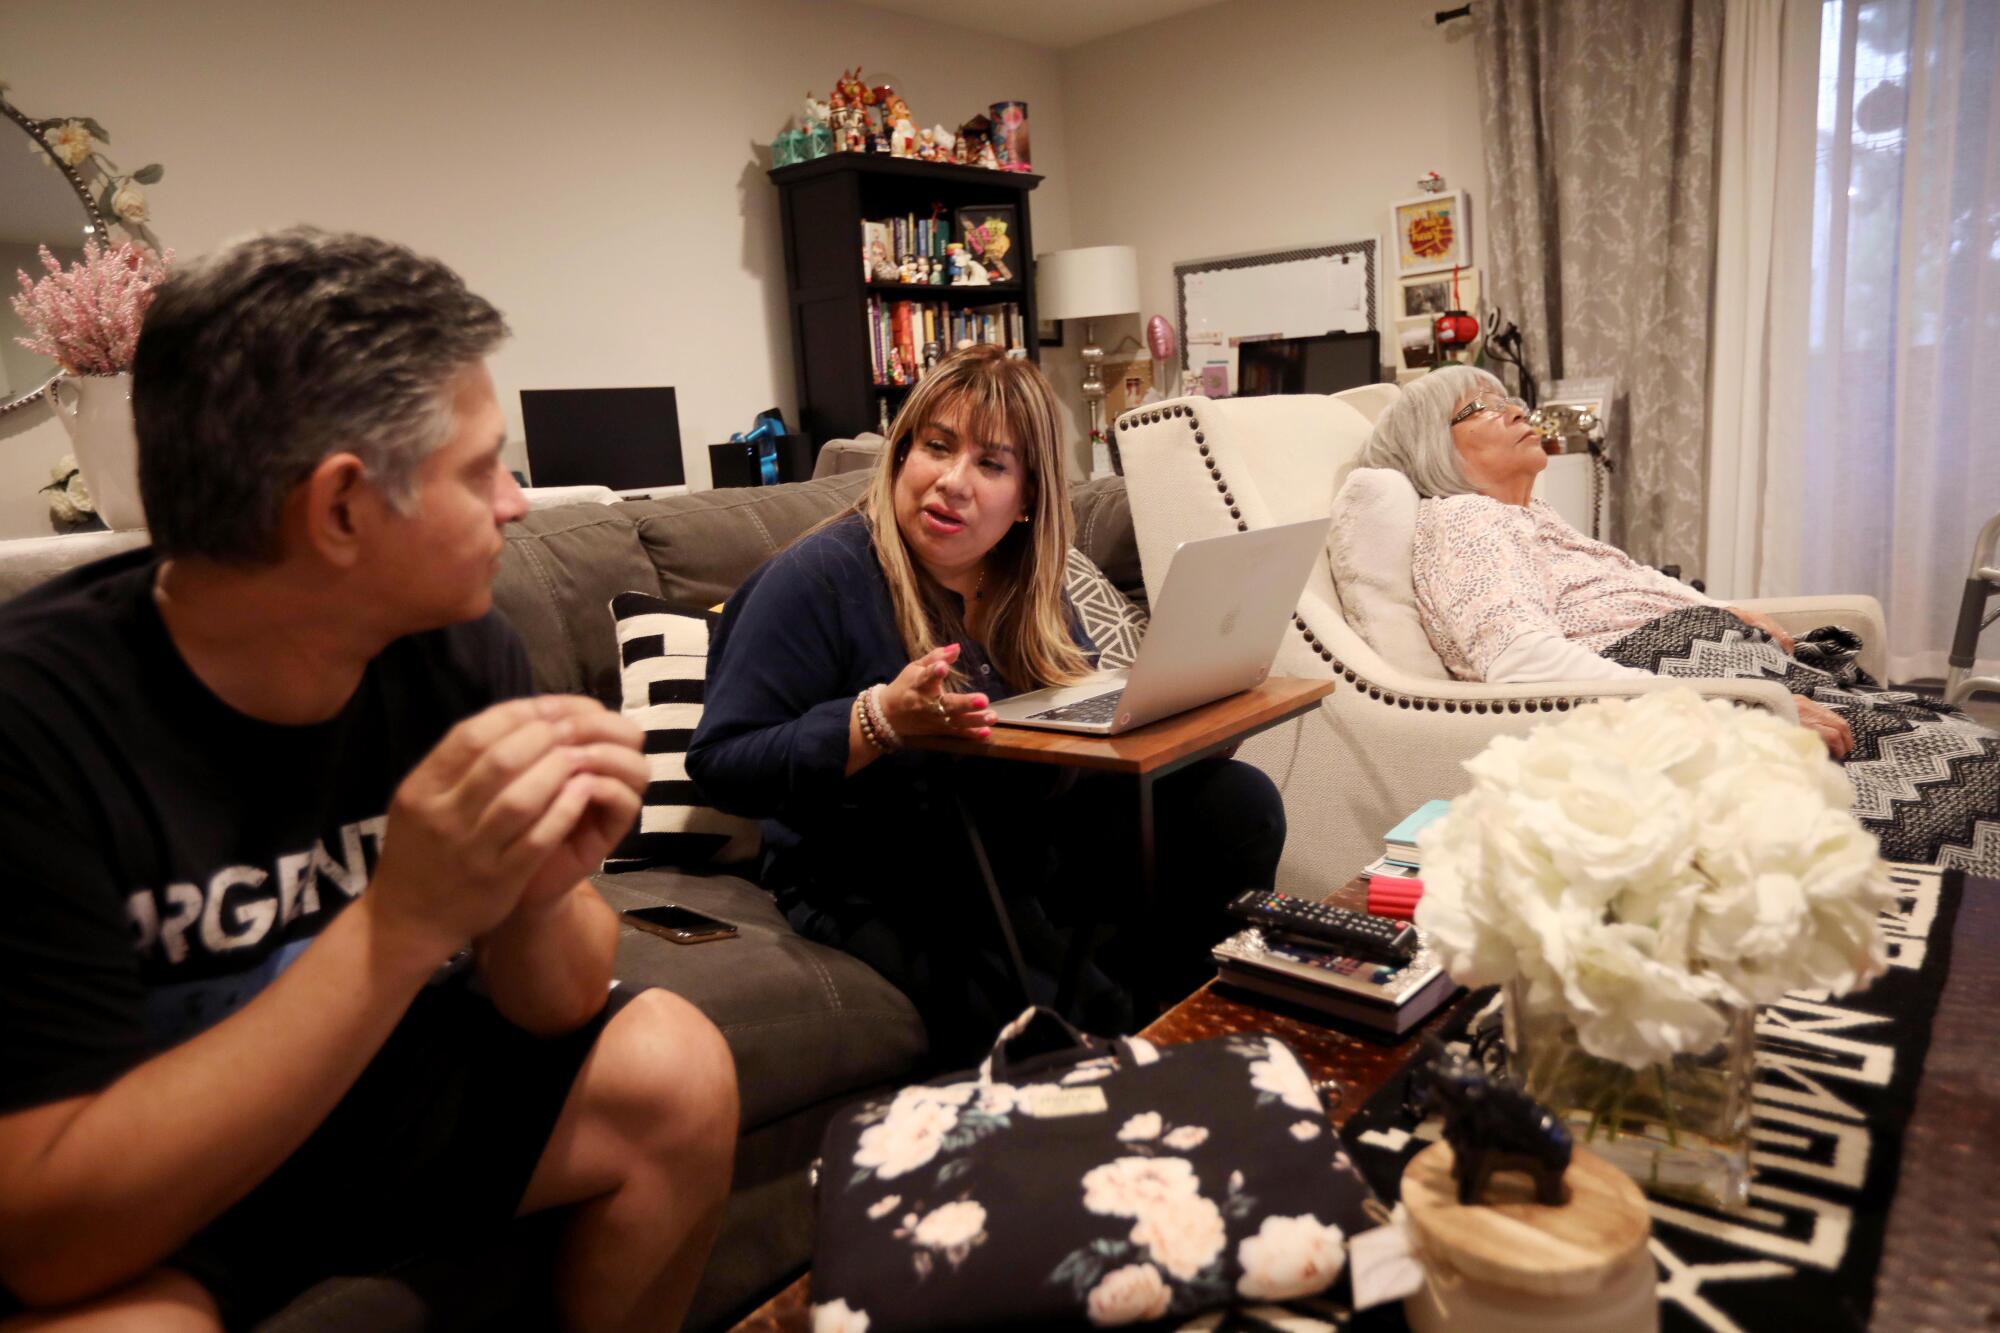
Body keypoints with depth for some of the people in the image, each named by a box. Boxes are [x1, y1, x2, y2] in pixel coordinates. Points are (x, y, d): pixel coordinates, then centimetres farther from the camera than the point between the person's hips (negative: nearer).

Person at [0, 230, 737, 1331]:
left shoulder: (461, 650, -14)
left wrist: (541, 891, -29)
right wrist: (401, 923, -38)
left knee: (672, 1065, -13)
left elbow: (552, 1007, -7)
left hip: (383, 1094, 5)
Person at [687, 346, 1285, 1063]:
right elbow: (719, 763, -18)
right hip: (871, 884, -7)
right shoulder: (820, 576, -14)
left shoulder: (1028, 586, 7)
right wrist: (881, 719, -31)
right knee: (1076, 1018, -31)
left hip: (1025, 849, 7)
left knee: (1240, 802, -5)